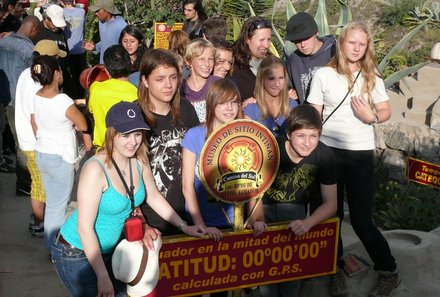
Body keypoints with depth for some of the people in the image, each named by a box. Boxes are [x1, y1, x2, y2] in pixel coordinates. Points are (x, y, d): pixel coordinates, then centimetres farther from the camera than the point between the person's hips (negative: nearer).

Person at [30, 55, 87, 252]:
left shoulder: (35, 98, -2)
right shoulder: (63, 101, -23)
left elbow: (35, 128, 8)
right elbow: (83, 125, -14)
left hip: (41, 154, 7)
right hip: (61, 158, -7)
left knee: (51, 203, 19)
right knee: (59, 206, 6)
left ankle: (50, 244, 30)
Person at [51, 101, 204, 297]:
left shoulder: (139, 161, -8)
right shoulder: (95, 169, -28)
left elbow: (154, 197, 10)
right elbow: (85, 228, -26)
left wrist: (183, 226, 11)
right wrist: (103, 277, -24)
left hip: (110, 249, 7)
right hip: (77, 254, -6)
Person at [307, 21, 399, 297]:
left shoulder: (372, 77, 5)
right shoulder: (324, 74, 0)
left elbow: (386, 111, 11)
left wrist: (372, 117, -11)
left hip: (361, 154, 0)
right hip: (328, 151, 0)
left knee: (362, 220, 0)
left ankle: (389, 272, 20)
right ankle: (336, 270, 27)